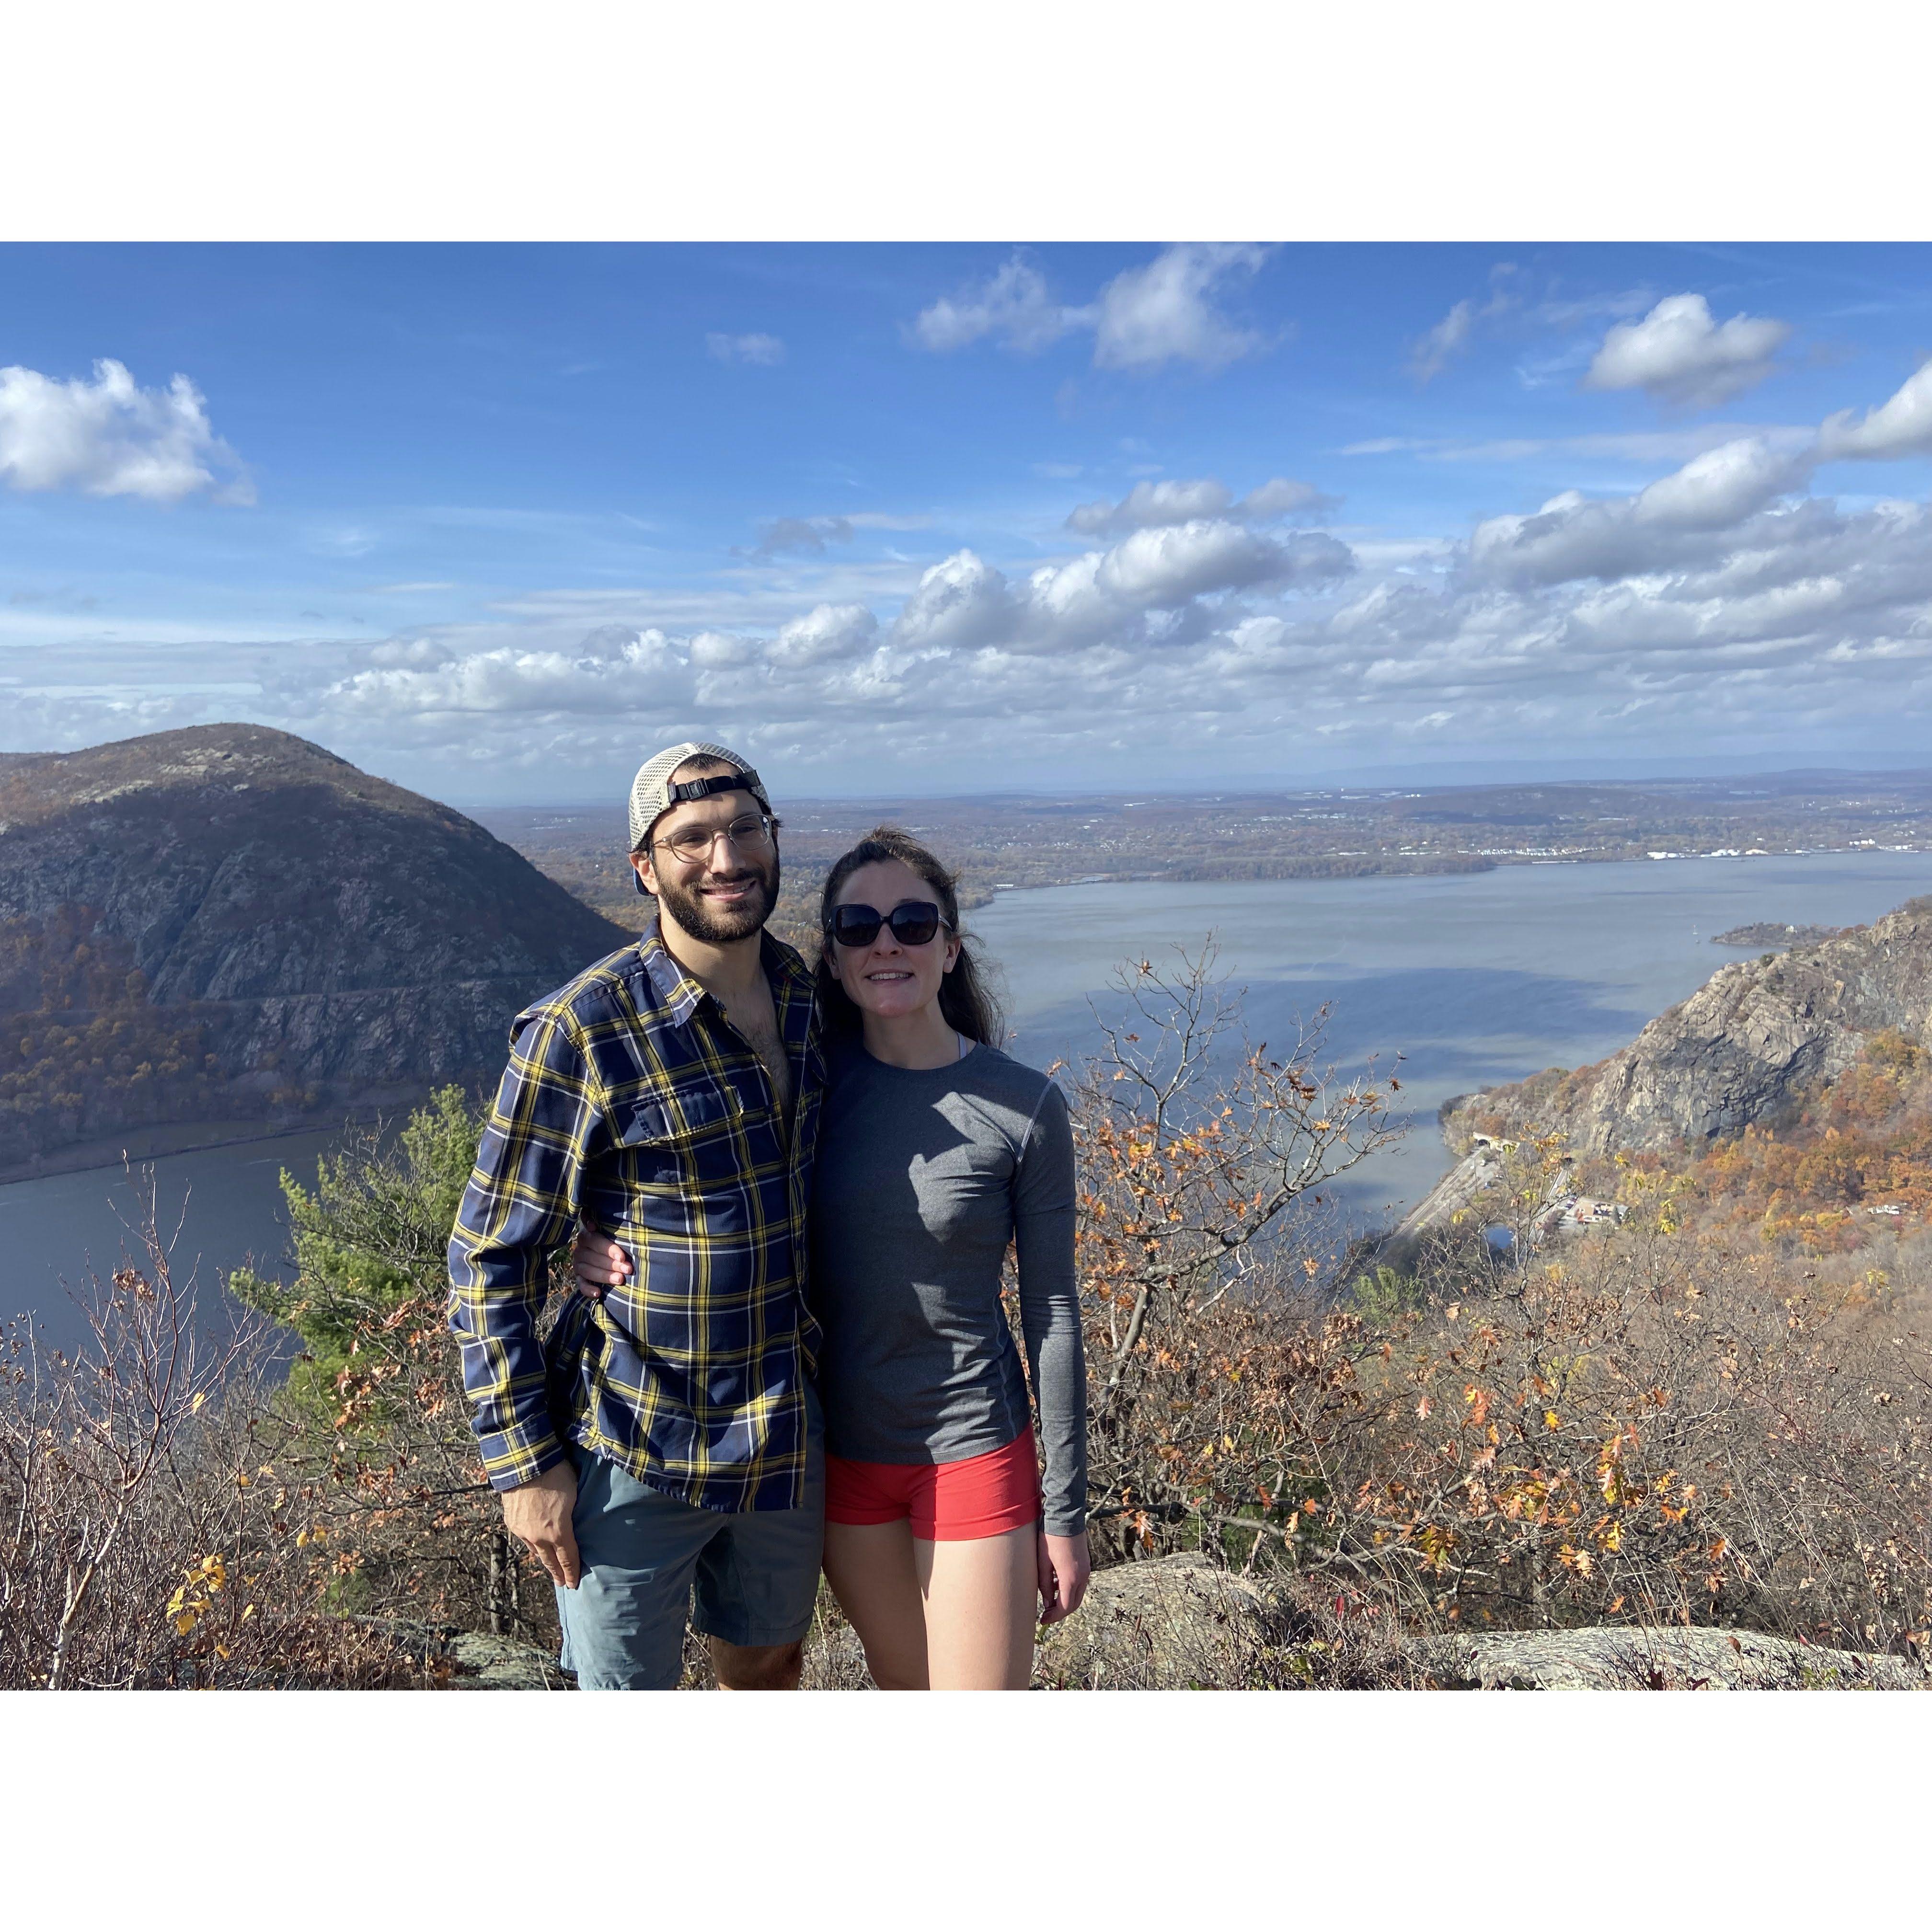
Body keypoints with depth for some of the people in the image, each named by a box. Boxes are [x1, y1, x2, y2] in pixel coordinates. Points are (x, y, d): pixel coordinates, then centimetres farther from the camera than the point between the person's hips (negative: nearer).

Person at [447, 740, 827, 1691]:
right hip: (632, 1460, -5)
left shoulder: (813, 996, -1)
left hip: (789, 1445, 5)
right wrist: (524, 1461, -12)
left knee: (767, 1669, 24)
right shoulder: (579, 1033, -19)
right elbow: (489, 1259, -12)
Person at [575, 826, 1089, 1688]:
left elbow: (1052, 1315, -7)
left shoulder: (1023, 1106, -12)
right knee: (903, 1687, 22)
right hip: (841, 1448, 3)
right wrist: (608, 1249, -14)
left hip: (972, 1453, -3)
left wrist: (1065, 1513, -4)